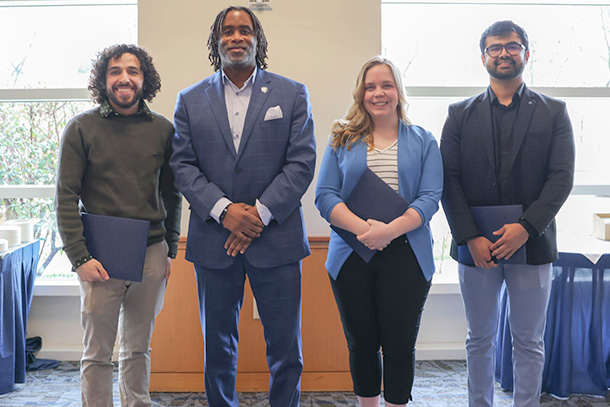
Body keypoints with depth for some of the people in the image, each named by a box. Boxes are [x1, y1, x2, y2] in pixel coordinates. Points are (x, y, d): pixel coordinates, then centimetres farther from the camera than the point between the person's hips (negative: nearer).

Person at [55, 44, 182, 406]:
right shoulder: (82, 128, -1)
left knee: (139, 347, 14)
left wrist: (170, 250, 9)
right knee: (98, 352, 5)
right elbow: (66, 197, -3)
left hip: (151, 254, 2)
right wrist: (79, 257, -10)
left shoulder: (162, 129, 6)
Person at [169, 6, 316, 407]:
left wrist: (259, 214, -12)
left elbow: (302, 162, -3)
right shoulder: (191, 100, 9)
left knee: (286, 350, 5)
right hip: (213, 239, 2)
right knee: (218, 348, 12)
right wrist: (224, 210, -13)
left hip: (275, 238, -1)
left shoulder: (293, 94, 5)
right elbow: (183, 164, 2)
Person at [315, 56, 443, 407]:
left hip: (406, 256, -1)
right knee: (362, 343, 9)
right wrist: (363, 228, -17)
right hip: (352, 256, 1)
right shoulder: (343, 140, 10)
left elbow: (430, 197, -2)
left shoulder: (423, 141, 9)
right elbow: (325, 196, 0)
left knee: (400, 344, 2)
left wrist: (389, 230, -19)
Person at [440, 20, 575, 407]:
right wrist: (471, 237, -12)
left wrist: (526, 227, -15)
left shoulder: (553, 112, 5)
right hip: (476, 245, 1)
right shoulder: (461, 114, 7)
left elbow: (562, 176, -3)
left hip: (531, 242, 0)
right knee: (480, 338, 12)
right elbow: (449, 180, -1)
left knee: (530, 341, 8)